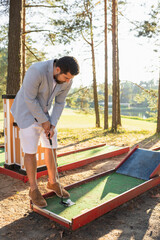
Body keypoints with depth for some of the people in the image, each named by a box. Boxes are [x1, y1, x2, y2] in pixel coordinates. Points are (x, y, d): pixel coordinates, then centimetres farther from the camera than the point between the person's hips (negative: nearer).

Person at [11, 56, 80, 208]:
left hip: (45, 111, 6)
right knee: (31, 151, -4)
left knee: (51, 148, 7)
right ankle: (33, 189, 14)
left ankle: (52, 182, 26)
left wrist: (53, 125, -10)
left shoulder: (67, 80, -12)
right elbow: (29, 99, -25)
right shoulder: (37, 71, -32)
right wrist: (44, 121, -18)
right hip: (27, 111, -6)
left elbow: (59, 102, -2)